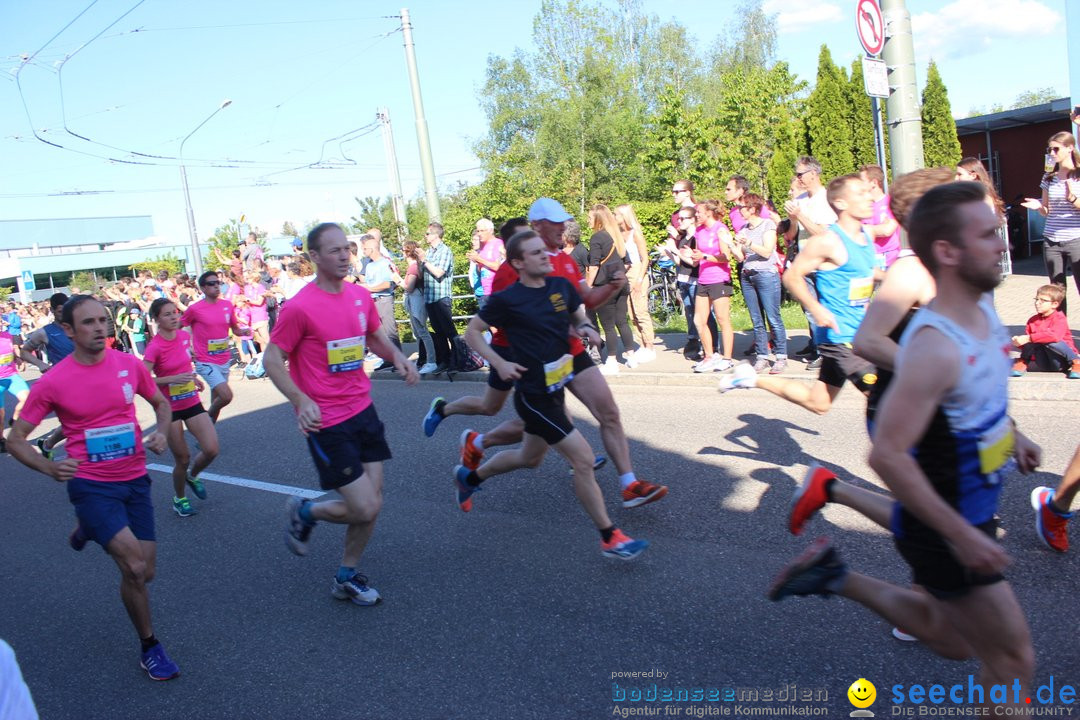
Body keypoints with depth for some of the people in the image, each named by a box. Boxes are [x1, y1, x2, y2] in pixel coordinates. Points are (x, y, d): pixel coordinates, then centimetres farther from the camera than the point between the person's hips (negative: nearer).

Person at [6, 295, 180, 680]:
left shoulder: (130, 364, -4)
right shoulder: (52, 382, -12)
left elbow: (160, 403, 13)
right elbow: (15, 439, -4)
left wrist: (161, 431, -8)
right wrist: (49, 468, -23)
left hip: (135, 480, 4)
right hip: (91, 485, -4)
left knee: (144, 573, 10)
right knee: (135, 568, -17)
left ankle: (88, 529, 41)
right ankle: (149, 648, 9)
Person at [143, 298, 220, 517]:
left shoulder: (184, 336, 0)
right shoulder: (154, 347, -18)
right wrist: (173, 379, -31)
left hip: (192, 403, 5)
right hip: (169, 409, -5)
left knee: (211, 450, -5)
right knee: (182, 459, 3)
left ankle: (192, 476, 28)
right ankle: (180, 499, 29)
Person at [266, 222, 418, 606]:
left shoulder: (360, 296, 4)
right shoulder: (299, 307, -16)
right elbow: (272, 359, -9)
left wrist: (397, 357, -1)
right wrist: (301, 400, -24)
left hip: (363, 410, 7)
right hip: (327, 422, -6)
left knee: (372, 504, 9)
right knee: (365, 509, -6)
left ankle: (347, 577, 30)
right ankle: (304, 513, 24)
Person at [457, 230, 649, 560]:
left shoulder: (561, 286, 2)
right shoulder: (507, 299, -14)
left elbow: (579, 316, 19)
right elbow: (472, 332, -4)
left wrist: (586, 327, -5)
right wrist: (499, 363, -15)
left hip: (556, 388, 8)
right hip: (533, 394, -8)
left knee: (530, 458, 26)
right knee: (583, 458, -10)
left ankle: (469, 477, 49)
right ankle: (610, 538, 3)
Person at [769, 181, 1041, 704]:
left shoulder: (983, 308, -1)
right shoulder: (934, 347, -30)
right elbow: (887, 455, -31)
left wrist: (1011, 434, 12)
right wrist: (961, 536, -26)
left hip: (971, 515, 9)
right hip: (942, 532, -9)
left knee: (951, 639, 24)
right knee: (1011, 655, 5)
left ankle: (836, 577, 30)